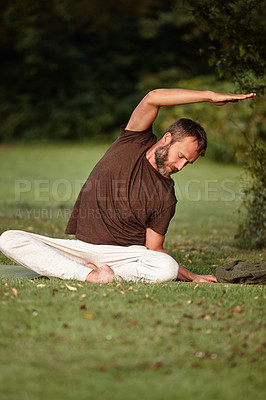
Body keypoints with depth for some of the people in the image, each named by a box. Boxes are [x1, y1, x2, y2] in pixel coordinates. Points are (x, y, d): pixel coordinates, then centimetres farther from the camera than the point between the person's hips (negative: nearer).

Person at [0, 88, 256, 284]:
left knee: (167, 268, -34)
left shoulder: (166, 198, 1)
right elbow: (152, 99, -14)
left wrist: (191, 277, -3)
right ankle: (92, 276, -32)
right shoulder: (134, 141, 2)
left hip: (125, 254, -1)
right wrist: (210, 96, -15)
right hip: (80, 247, 1)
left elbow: (153, 250, 6)